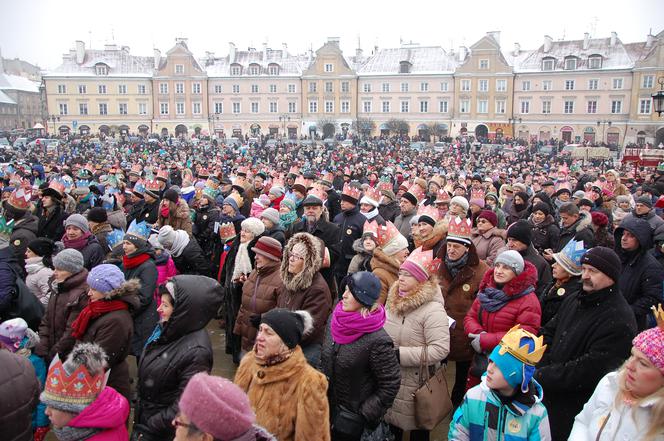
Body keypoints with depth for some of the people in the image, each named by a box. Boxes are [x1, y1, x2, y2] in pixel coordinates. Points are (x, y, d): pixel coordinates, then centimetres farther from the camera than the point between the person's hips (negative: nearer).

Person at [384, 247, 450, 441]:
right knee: (391, 421, 23)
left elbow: (440, 349, -29)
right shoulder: (394, 299, 2)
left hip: (416, 383, -6)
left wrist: (400, 354, -27)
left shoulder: (433, 310, -22)